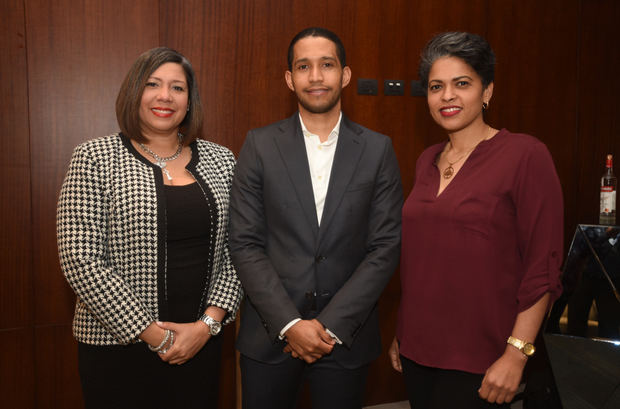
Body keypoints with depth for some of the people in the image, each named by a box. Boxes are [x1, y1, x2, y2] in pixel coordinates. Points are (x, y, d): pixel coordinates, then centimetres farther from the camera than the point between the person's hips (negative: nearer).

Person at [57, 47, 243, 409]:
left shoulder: (220, 160, 4)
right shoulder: (95, 158, -5)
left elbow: (234, 252, 4)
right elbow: (81, 261, -12)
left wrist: (208, 324, -7)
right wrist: (154, 335, -12)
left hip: (202, 341, 3)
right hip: (118, 347, -2)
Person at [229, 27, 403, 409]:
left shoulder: (378, 149, 0)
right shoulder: (260, 145, -1)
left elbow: (386, 246, -4)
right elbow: (245, 243, -4)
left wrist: (332, 325, -10)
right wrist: (289, 324, -12)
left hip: (345, 336, 0)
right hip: (270, 336, 0)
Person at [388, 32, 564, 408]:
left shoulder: (526, 155, -11)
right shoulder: (428, 161, 7)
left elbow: (543, 267, -13)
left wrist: (517, 354, -16)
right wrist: (402, 333, 13)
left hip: (478, 361, -5)